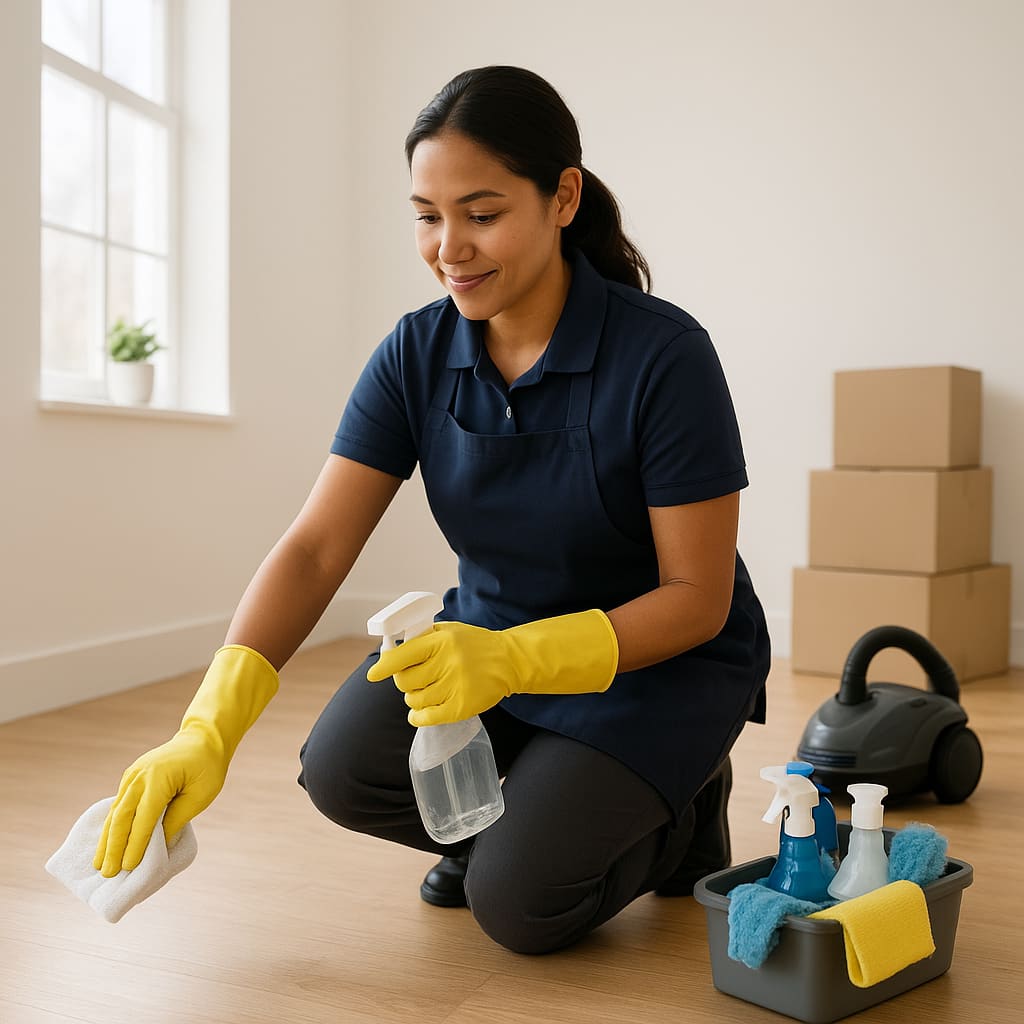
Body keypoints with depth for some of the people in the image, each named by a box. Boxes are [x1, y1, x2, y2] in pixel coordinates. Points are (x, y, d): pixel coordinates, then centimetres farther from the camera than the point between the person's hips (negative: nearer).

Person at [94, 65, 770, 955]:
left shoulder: (664, 355, -23)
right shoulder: (419, 354, -10)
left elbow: (697, 599, -19)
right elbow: (314, 549, -15)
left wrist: (512, 661, -34)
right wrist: (210, 730, -28)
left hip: (661, 658, -4)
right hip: (493, 637, 4)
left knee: (516, 900, -20)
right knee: (346, 767, -21)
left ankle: (680, 814, 10)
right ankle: (516, 813, 9)